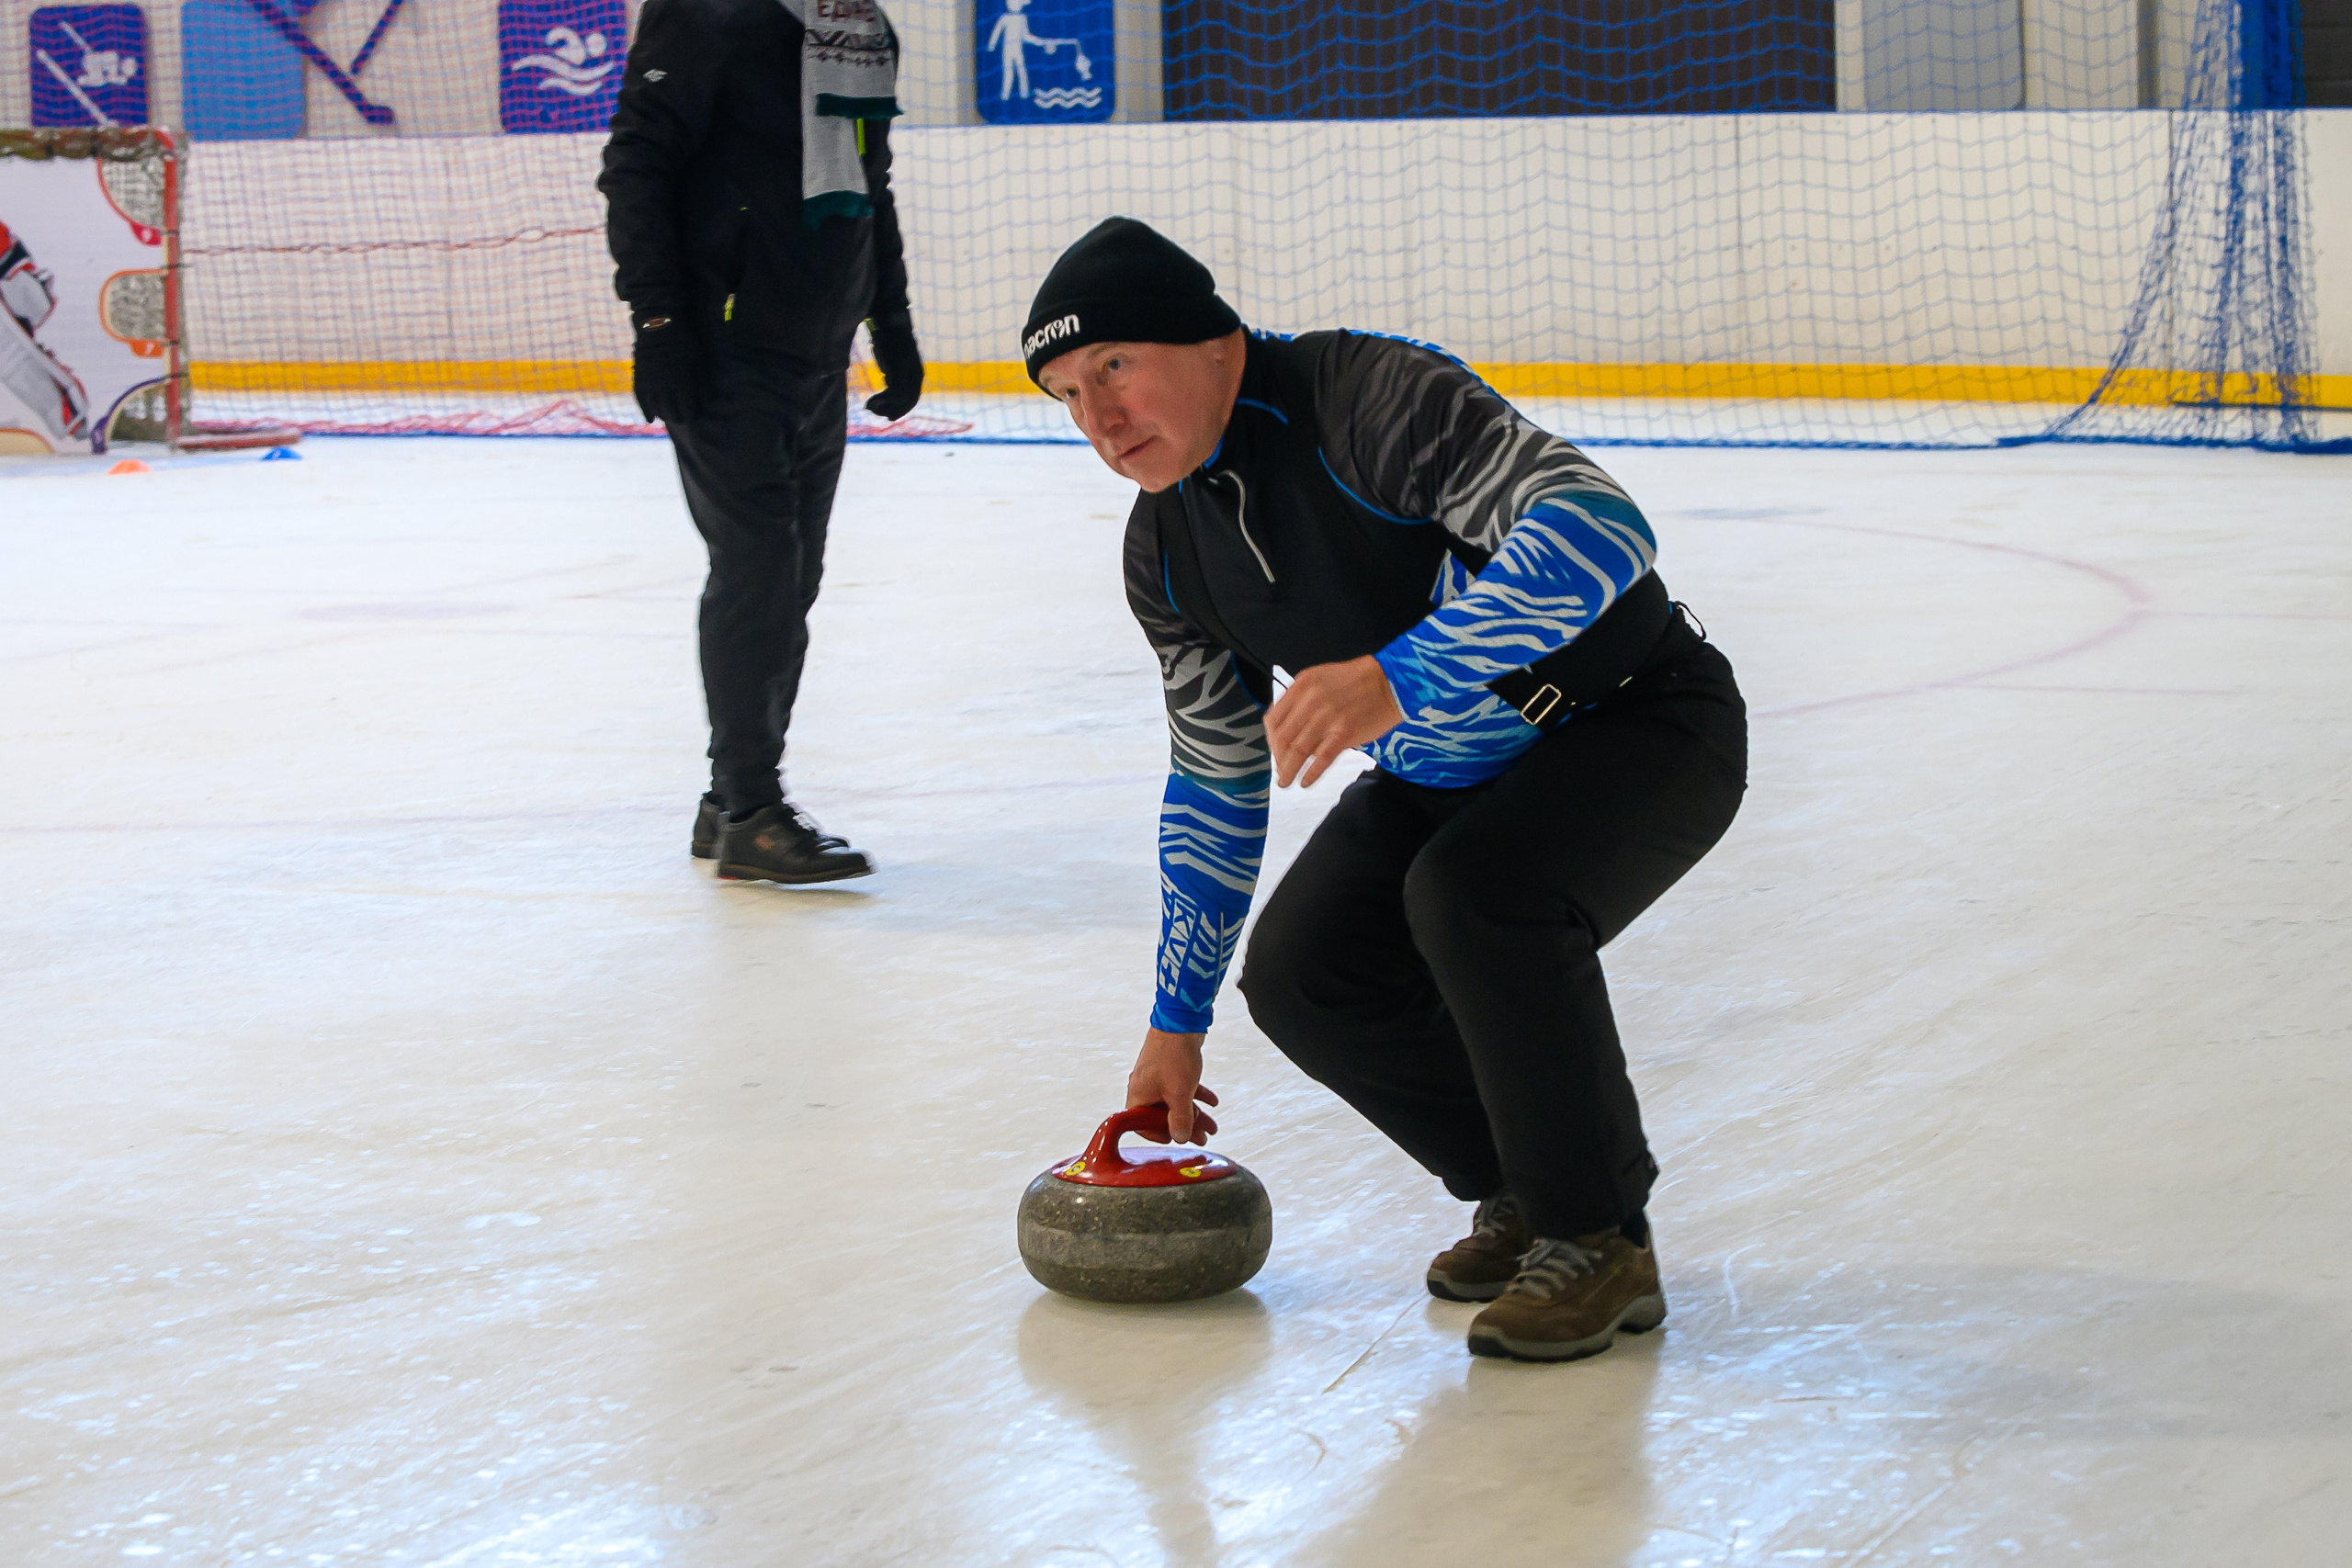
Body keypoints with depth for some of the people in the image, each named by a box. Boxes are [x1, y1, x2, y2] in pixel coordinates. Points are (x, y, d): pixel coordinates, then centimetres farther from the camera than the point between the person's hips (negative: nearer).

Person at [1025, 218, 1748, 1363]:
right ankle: (1522, 1191, 12)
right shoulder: (1167, 547, -3)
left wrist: (1399, 679, -49)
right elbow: (1216, 780, 8)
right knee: (1303, 976, -11)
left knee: (1474, 894, -33)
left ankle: (1602, 1243, -14)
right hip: (1453, 773, 8)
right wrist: (1177, 1024, 10)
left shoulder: (1372, 398, -29)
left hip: (1638, 723, -8)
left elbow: (1601, 530, -41)